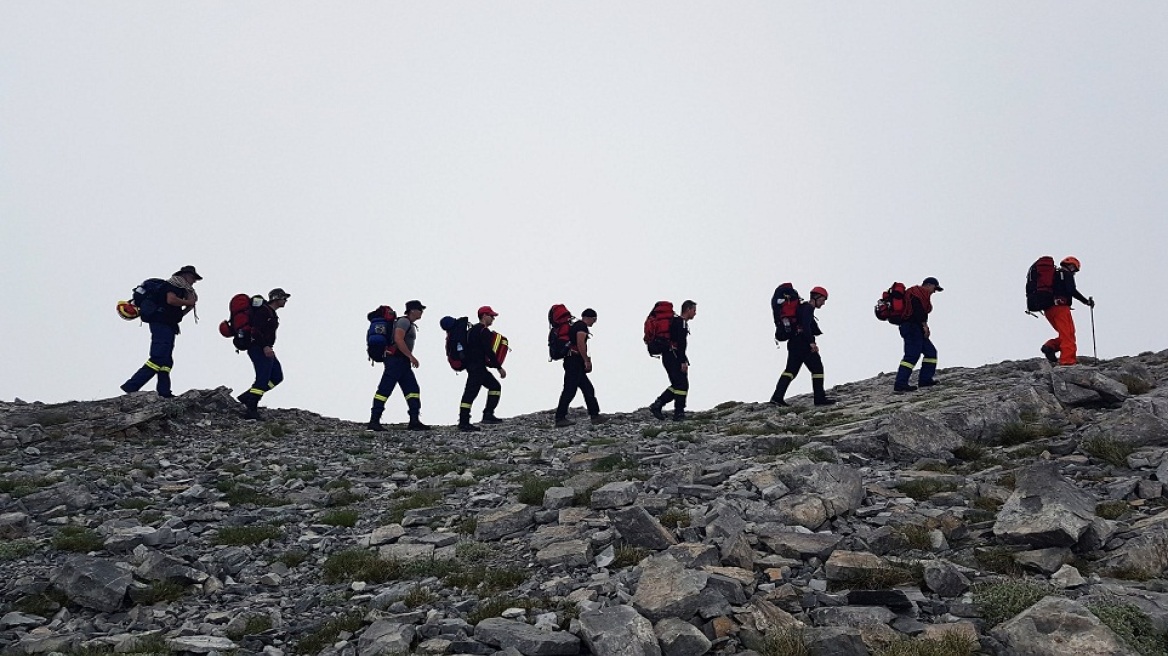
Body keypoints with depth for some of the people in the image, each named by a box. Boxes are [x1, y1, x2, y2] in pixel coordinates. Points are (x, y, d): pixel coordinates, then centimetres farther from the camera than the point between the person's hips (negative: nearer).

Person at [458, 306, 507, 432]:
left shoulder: (473, 329, 20)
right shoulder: (484, 331, -11)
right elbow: (489, 351, -17)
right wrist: (499, 367, -13)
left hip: (471, 365, 10)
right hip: (477, 366, -10)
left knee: (495, 386, 13)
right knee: (471, 392, -10)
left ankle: (488, 415, 8)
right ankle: (464, 423, -10)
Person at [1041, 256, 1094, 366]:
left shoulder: (1053, 275, 28)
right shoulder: (1067, 274, 3)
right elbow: (1072, 290, -11)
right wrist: (1086, 301, -7)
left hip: (1048, 309, 8)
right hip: (1060, 307, -8)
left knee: (1065, 334, 12)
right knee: (1068, 334, -10)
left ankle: (1050, 346, -8)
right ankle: (1068, 359, -19)